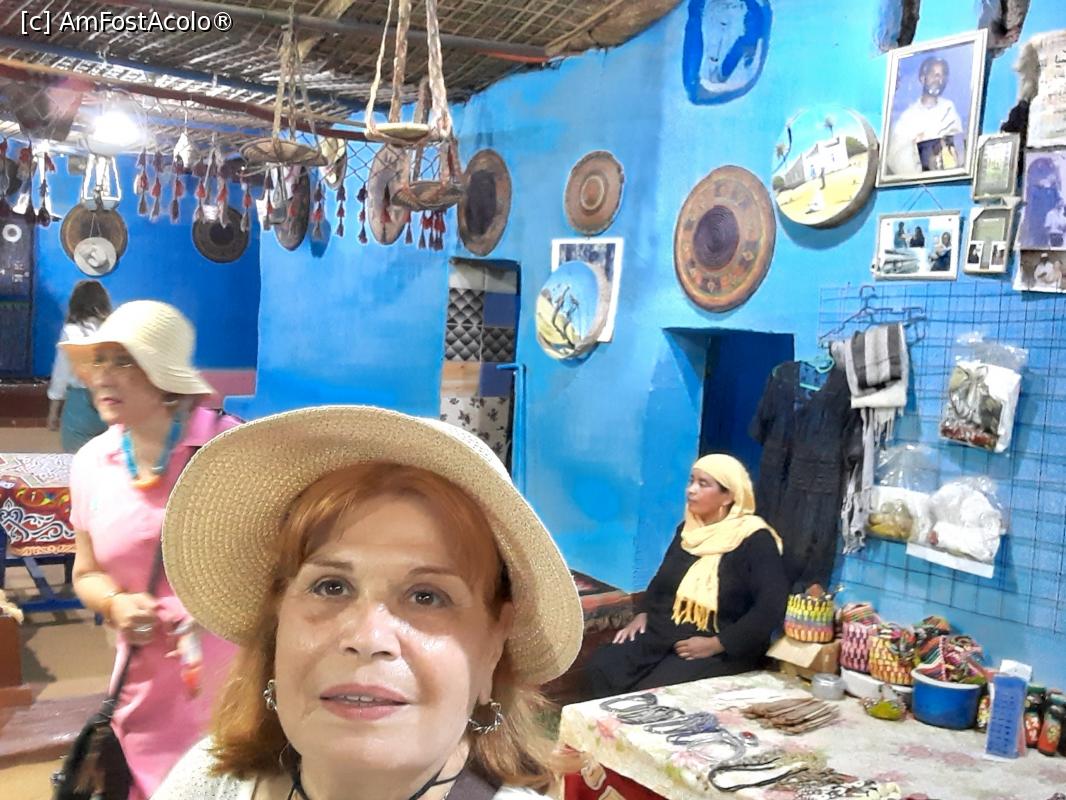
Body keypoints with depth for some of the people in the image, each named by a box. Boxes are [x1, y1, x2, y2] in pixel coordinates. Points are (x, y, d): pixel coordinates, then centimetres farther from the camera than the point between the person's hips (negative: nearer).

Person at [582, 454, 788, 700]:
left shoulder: (755, 541, -10)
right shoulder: (688, 530, 12)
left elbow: (771, 607, -19)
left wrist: (715, 644, -21)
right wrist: (643, 613, 6)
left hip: (721, 650, -6)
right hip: (663, 633, 6)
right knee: (600, 669, -17)